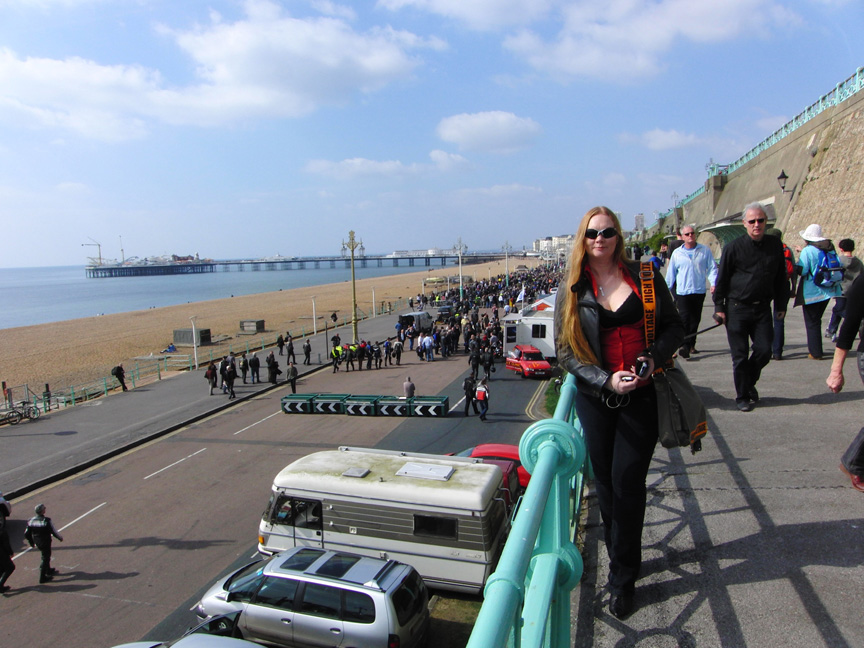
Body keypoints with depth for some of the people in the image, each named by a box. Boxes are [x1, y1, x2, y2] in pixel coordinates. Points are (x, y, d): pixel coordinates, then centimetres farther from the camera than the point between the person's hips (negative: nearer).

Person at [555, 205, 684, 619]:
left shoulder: (645, 277, 1)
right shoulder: (572, 290, 1)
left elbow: (674, 326, 7)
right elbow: (565, 351, -2)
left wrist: (655, 356, -13)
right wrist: (606, 380, -15)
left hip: (642, 395, -1)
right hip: (595, 398, 1)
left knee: (627, 483, 0)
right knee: (606, 483, 9)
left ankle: (622, 578, 17)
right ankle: (623, 560, 32)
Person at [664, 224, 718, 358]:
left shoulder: (705, 251, 5)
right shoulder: (677, 253, 4)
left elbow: (712, 268, 5)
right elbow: (670, 273, 9)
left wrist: (713, 283, -9)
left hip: (699, 291, 2)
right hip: (683, 292, -2)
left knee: (695, 319, 10)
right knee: (684, 319, -13)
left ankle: (691, 344, 22)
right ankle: (684, 346, -17)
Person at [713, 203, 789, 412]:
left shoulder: (775, 245, 5)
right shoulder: (734, 247, -6)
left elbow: (781, 278, 13)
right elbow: (721, 279, -2)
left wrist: (781, 305, 12)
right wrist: (719, 307, -4)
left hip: (763, 308, 3)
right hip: (737, 308, -3)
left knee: (764, 350, -1)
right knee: (740, 355, 2)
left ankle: (749, 382, 27)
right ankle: (742, 396, 16)